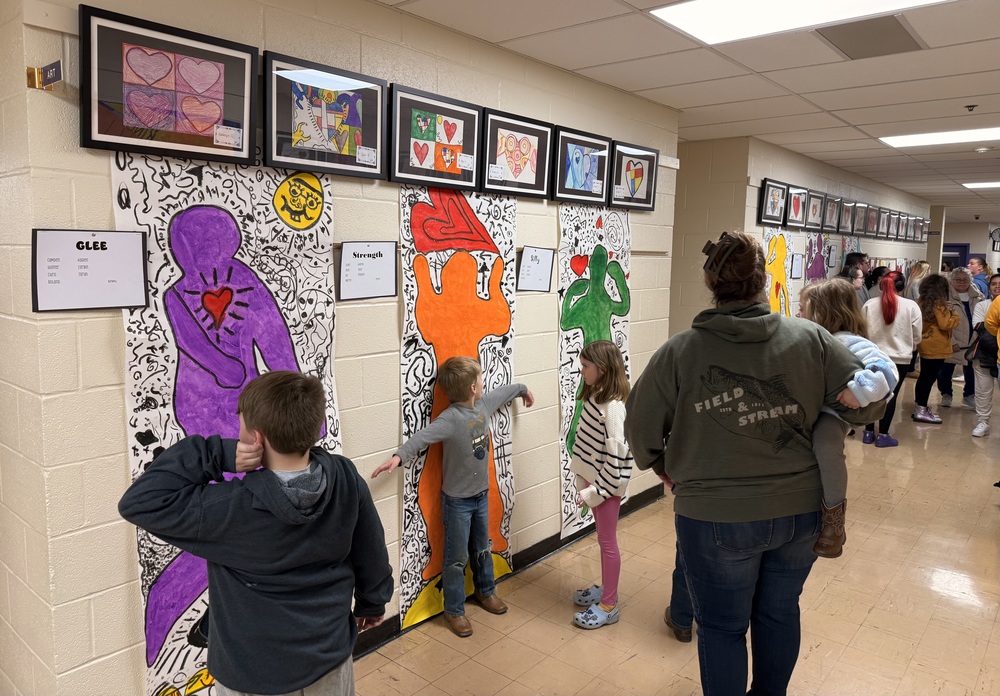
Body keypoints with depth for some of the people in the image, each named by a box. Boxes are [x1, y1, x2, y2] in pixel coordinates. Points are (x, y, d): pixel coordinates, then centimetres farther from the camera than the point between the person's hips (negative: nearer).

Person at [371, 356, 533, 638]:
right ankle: (454, 610, 25)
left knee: (482, 549, 24)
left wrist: (524, 389, 36)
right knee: (457, 558, 8)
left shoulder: (484, 404, -4)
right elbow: (422, 437, -40)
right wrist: (398, 456, -57)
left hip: (481, 493, 7)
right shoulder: (450, 419, -26)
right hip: (457, 500, -7)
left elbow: (503, 391, 17)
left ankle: (485, 591, 47)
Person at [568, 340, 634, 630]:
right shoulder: (594, 397, 3)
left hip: (608, 484, -8)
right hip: (592, 478, 8)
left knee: (607, 542, 6)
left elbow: (617, 457, -25)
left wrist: (595, 491, -19)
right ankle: (606, 589, 38)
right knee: (603, 539, 21)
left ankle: (609, 606, 20)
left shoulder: (613, 407, -25)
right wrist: (584, 483, 9)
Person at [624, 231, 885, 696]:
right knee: (779, 613, 26)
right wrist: (825, 416, 18)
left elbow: (641, 429, -8)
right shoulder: (811, 339, -7)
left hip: (716, 518, -3)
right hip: (799, 510, 4)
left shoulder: (679, 352, -14)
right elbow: (867, 404, -3)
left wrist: (660, 465, 13)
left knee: (722, 627, 16)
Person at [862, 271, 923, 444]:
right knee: (891, 395, 6)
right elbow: (916, 336, -1)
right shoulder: (911, 306, -8)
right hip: (899, 358, -2)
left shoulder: (869, 304, -6)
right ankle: (883, 435, 10)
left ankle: (868, 432, 18)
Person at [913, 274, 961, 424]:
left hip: (925, 345, 8)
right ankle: (921, 411, -1)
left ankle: (920, 407, 22)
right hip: (936, 347, -8)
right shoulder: (939, 304, -16)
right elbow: (945, 324, -19)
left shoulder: (921, 302, 6)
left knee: (924, 377, 15)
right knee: (929, 378, -4)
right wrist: (955, 316, -2)